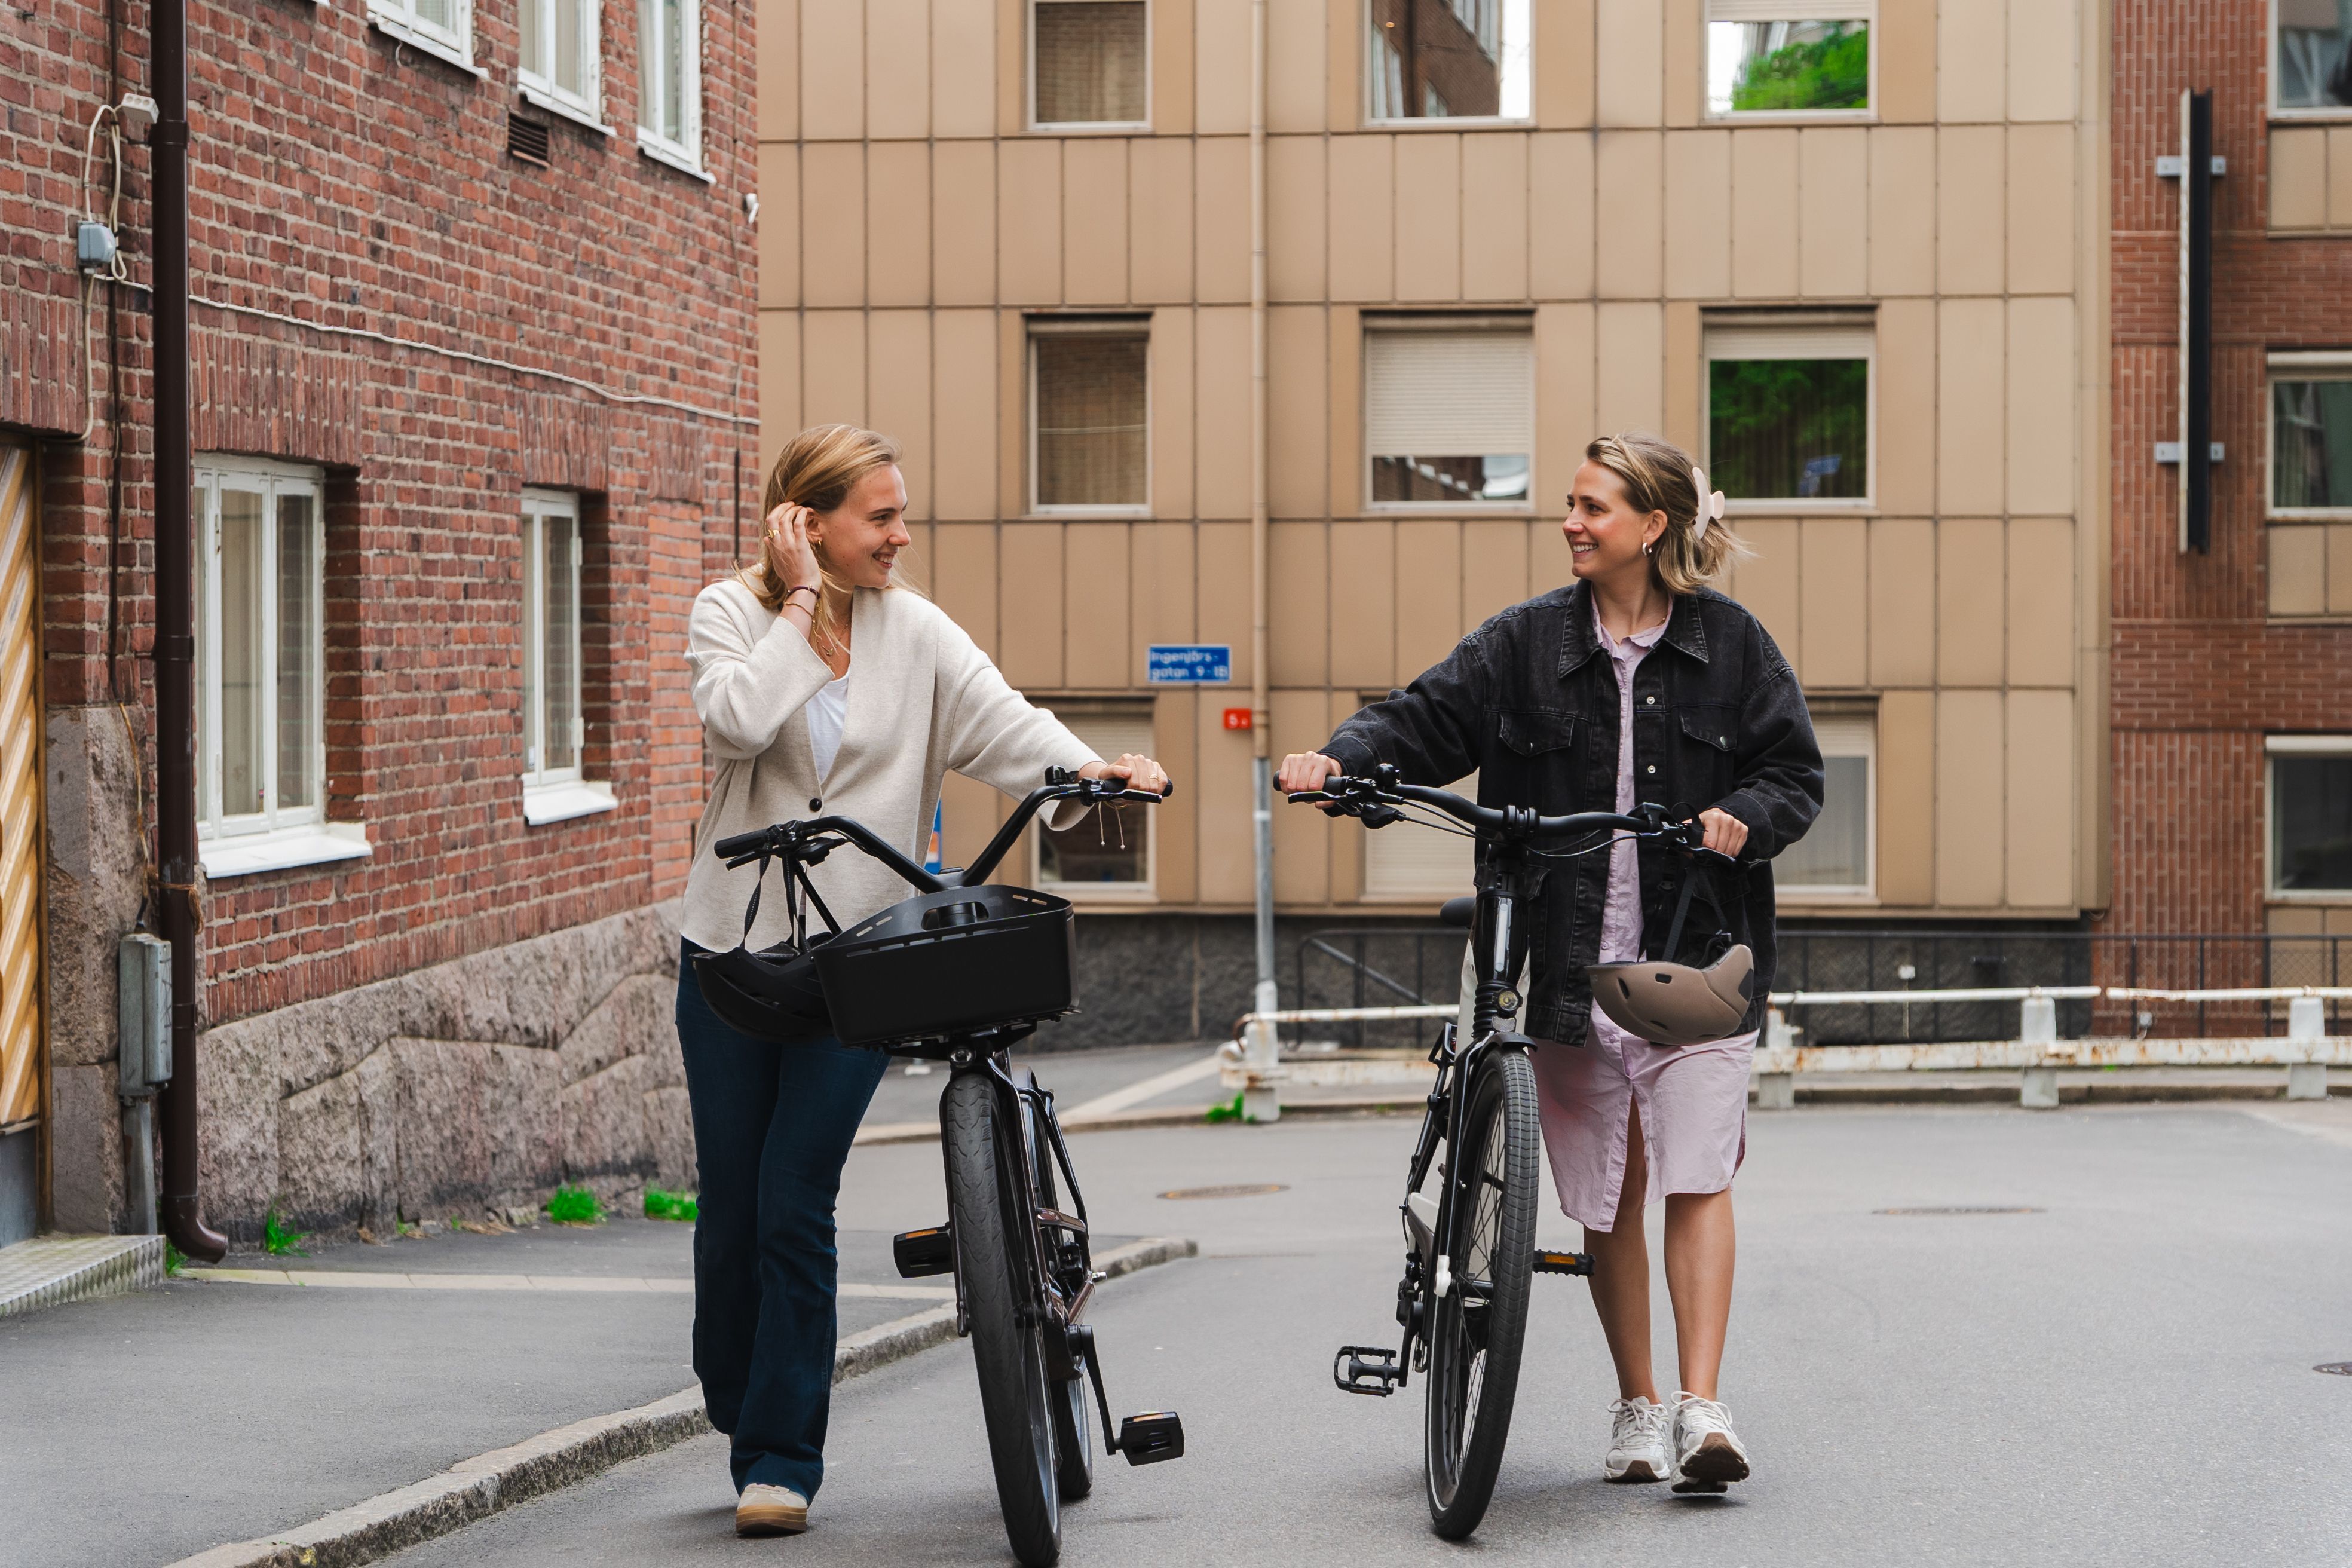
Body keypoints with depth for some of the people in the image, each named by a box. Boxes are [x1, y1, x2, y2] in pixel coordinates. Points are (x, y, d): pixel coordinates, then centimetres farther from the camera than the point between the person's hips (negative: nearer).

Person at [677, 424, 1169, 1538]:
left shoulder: (915, 630, 4)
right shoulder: (732, 611, 0)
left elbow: (1001, 721, -7)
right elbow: (736, 724, -19)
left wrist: (1090, 768, -24)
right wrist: (800, 605, -12)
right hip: (732, 945, 0)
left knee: (796, 1203, -7)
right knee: (731, 1202, 5)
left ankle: (781, 1458, 0)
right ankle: (737, 1414, 27)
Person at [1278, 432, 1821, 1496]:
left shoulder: (1729, 643, 3)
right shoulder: (1526, 642, 6)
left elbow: (1794, 773, 4)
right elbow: (1427, 718, -2)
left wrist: (1744, 819, -17)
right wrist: (1342, 757, -20)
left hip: (1695, 959, -2)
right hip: (1571, 960, 2)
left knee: (1694, 1180, -10)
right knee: (1608, 1196, 8)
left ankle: (1701, 1409, -10)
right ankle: (1637, 1408, 20)